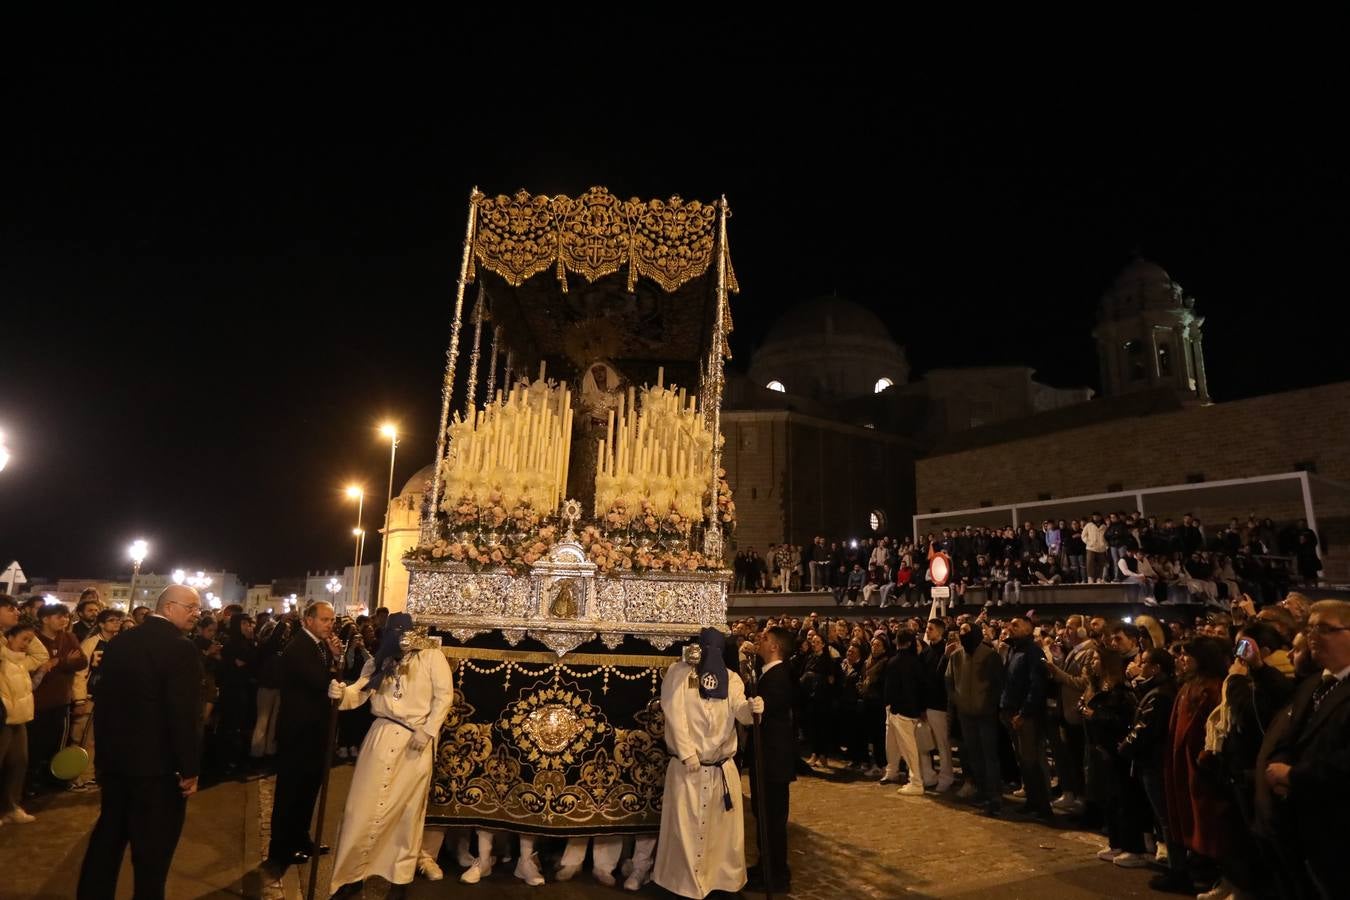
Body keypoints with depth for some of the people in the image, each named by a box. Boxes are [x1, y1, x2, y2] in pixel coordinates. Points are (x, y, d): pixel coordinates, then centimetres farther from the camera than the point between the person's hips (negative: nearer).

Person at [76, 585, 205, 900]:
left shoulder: (119, 642, 4)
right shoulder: (181, 648, -20)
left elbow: (103, 701, 10)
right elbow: (184, 716, -21)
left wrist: (104, 752, 20)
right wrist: (190, 769, -12)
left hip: (114, 757, 8)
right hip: (158, 764, -7)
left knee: (107, 836, 21)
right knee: (153, 847, 7)